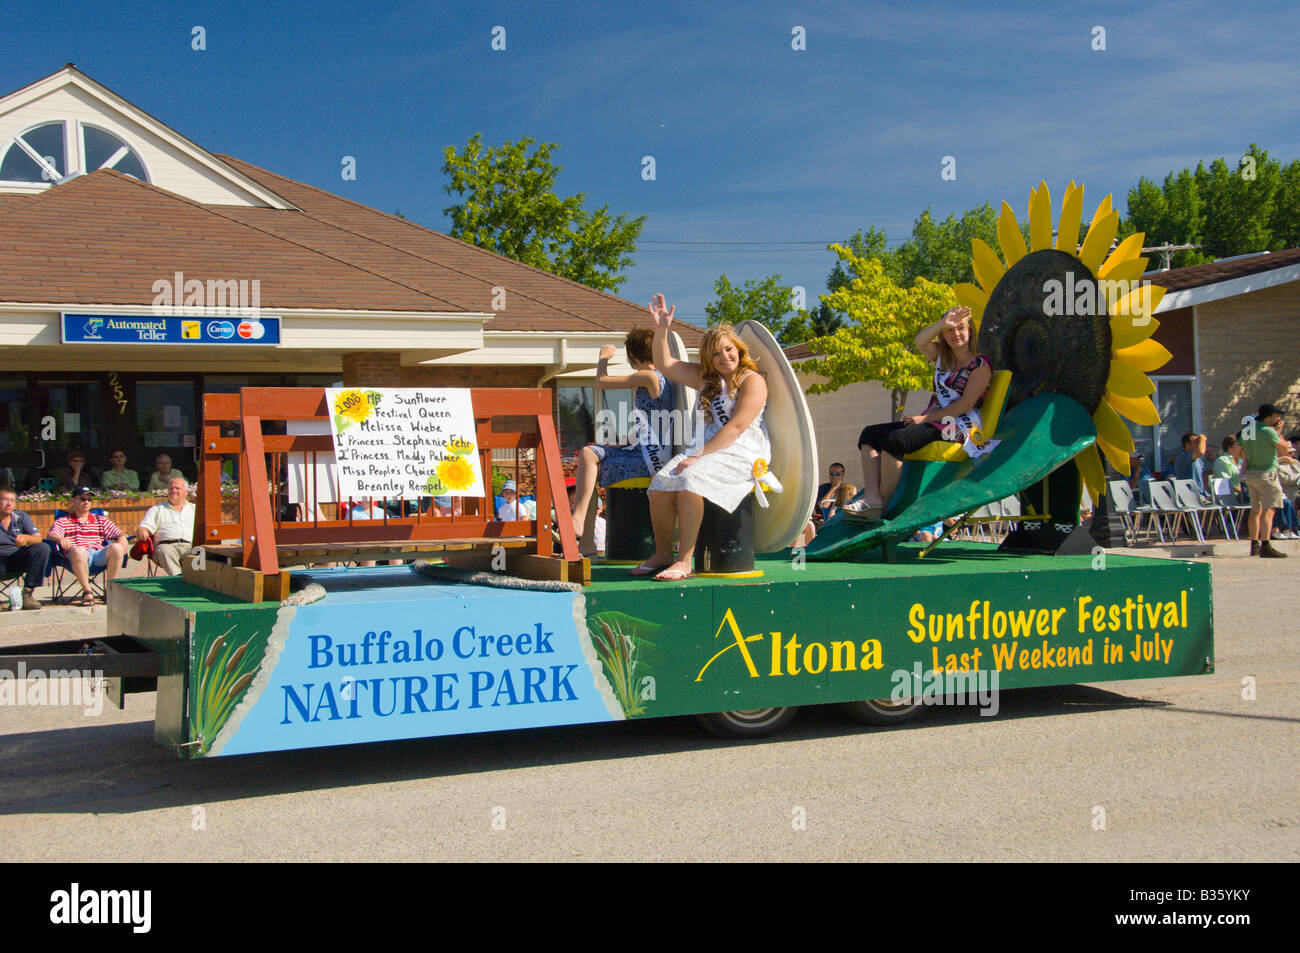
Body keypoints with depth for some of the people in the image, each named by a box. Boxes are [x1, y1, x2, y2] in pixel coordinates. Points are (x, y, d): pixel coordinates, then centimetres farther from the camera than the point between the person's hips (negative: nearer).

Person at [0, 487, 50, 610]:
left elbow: (38, 538, -3)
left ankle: (28, 593, -21)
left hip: (18, 560, 3)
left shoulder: (21, 517, 7)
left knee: (43, 548, -22)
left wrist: (27, 538, -27)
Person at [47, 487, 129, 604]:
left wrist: (122, 539, -6)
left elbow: (118, 533, 20)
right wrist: (60, 539, -24)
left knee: (116, 548, -31)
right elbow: (52, 534, 2)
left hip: (98, 554, 2)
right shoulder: (62, 521, 22)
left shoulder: (101, 520, 29)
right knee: (77, 550, -40)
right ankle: (87, 592, -29)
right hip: (77, 557, -2)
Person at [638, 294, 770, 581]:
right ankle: (662, 553, -7)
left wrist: (700, 456, -20)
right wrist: (662, 330, 6)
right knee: (661, 482, -20)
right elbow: (665, 365, 21)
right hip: (705, 450, 7)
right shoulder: (705, 378, 20)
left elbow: (737, 426, -14)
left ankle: (684, 561, -33)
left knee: (691, 479, -34)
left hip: (742, 452, -7)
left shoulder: (752, 381, -3)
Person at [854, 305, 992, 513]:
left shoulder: (980, 365, -3)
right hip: (932, 421, 9)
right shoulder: (942, 358, 19)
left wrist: (926, 418, -14)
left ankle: (884, 504, -26)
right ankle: (872, 496, -26)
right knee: (870, 435, -6)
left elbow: (966, 404, -12)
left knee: (894, 440, -32)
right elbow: (919, 342, 1)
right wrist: (942, 323, -12)